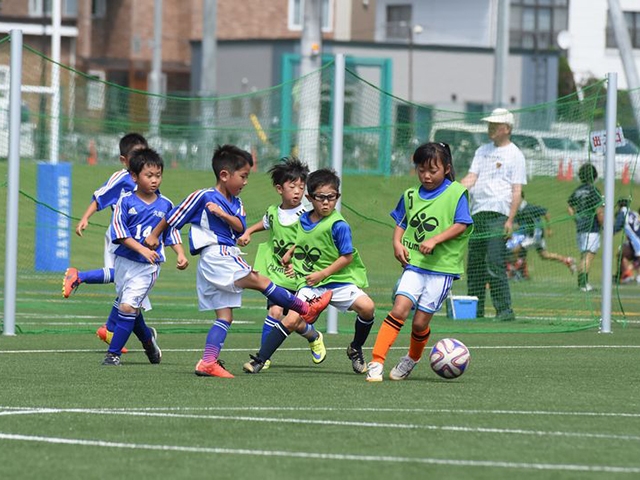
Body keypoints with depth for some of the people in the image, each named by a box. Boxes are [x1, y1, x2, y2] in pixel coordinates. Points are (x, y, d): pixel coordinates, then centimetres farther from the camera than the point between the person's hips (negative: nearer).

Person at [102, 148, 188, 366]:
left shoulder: (165, 205, 1)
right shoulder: (126, 201, -5)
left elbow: (172, 233, 11)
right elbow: (119, 231, -12)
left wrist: (181, 254, -3)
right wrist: (142, 249, -23)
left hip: (148, 266, -1)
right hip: (124, 261, 2)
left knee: (127, 307, -13)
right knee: (133, 309, 14)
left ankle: (113, 353, -7)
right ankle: (147, 338, 42)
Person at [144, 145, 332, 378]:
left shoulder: (235, 203, 16)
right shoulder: (203, 197, -7)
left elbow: (240, 227, 2)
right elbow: (173, 216, 0)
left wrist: (223, 214, -14)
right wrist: (154, 236, 7)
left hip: (228, 257, 9)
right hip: (214, 256, -9)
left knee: (225, 316, 4)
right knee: (260, 281, -11)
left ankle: (208, 362, 0)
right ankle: (307, 308, -5)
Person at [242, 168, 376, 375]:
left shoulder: (338, 226, -14)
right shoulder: (304, 220, 5)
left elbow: (347, 256, -13)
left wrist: (323, 274, -15)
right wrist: (290, 253, 15)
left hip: (338, 280, -3)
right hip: (309, 283, 3)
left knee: (367, 306, -23)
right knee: (291, 320, -13)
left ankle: (355, 350, 1)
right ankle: (259, 360, -6)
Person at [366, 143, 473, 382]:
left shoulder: (456, 193, -2)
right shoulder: (411, 196, 12)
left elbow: (461, 225, -7)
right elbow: (401, 222, 23)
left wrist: (435, 240, -18)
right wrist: (397, 243, 3)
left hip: (442, 266, -3)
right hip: (414, 263, 3)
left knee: (420, 321, -2)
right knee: (400, 309, -15)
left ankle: (412, 359, 26)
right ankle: (376, 362, -17)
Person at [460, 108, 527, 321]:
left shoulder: (515, 155, 1)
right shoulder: (482, 151, 20)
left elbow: (517, 191, -5)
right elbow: (471, 178, 12)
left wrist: (510, 220, -14)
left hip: (498, 215, -7)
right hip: (477, 213, 7)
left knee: (495, 264, -15)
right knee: (474, 264, 7)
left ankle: (504, 309, -14)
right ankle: (475, 309, 14)